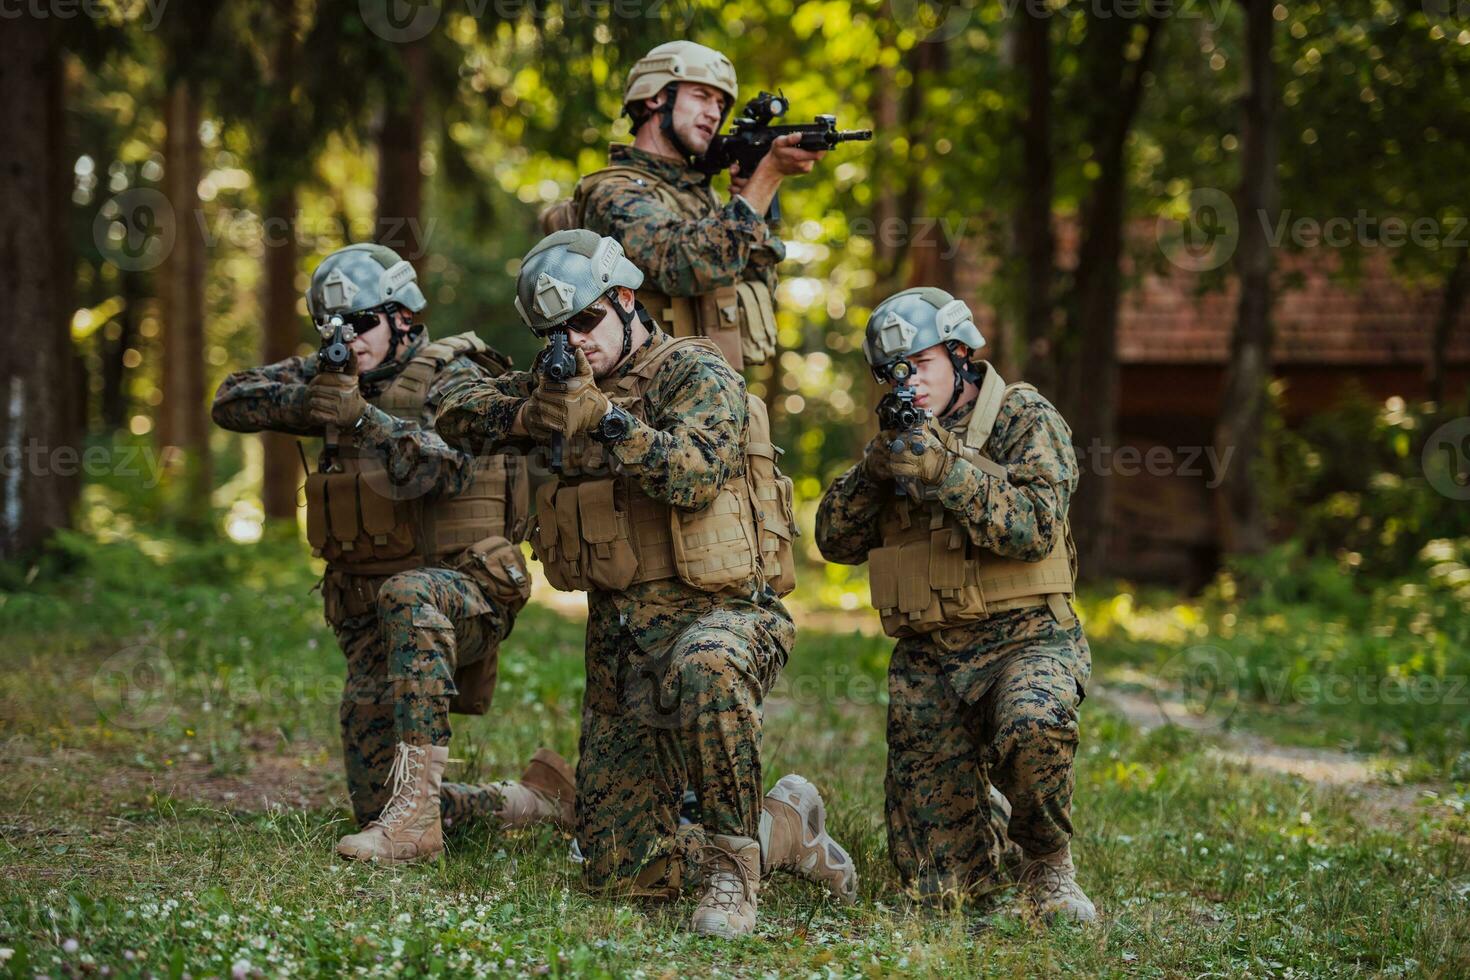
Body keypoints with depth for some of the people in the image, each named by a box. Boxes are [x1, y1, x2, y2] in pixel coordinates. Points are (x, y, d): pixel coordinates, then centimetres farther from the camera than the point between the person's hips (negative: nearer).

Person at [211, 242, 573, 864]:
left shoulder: (455, 382, -9)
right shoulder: (337, 376, 10)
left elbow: (440, 468, -27)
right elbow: (232, 401, 2)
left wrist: (361, 419, -40)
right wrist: (307, 402, -16)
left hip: (463, 590, -7)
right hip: (370, 620, 7)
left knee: (409, 595, -43)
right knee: (374, 804, 0)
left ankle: (415, 813, -43)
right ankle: (537, 799, 23)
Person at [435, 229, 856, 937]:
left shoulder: (697, 375, -7)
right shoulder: (567, 383, 13)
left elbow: (693, 475, -24)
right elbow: (457, 415, 11)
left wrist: (607, 418, -35)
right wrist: (525, 413, -9)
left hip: (719, 614, -7)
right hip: (619, 639, 7)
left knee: (704, 672, -46)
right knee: (616, 872, 3)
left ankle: (733, 866, -28)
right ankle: (784, 830, 24)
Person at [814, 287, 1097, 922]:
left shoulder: (1024, 419, -2)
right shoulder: (903, 440, 15)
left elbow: (1035, 528, -17)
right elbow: (837, 542, 8)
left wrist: (943, 470, -25)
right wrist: (873, 470, -10)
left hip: (1022, 638, -4)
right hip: (926, 661, 4)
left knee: (1033, 726, -41)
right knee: (939, 881, -1)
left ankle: (1048, 862, -12)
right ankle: (986, 823, 36)